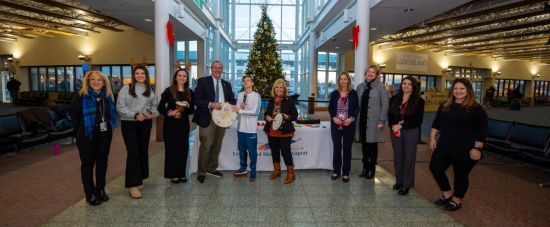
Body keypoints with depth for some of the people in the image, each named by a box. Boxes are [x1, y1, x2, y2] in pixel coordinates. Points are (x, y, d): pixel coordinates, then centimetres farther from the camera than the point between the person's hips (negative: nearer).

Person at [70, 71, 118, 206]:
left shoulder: (107, 96, 5)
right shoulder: (81, 97, -10)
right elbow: (74, 115, -5)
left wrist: (108, 126, 5)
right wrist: (79, 132, 0)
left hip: (105, 134, 5)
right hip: (87, 135, -5)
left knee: (102, 162, 12)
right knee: (88, 163, 4)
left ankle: (100, 190, 25)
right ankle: (90, 194, 14)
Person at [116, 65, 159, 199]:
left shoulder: (150, 90, 10)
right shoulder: (126, 89, -2)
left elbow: (154, 105, 13)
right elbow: (120, 107, -8)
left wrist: (153, 113, -9)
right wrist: (135, 115, -19)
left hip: (145, 124, 4)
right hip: (129, 124, -4)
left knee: (143, 151, 11)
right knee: (133, 152, -10)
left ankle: (139, 179, 27)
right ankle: (132, 184, -5)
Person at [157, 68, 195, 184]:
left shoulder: (190, 92, 6)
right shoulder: (169, 90, -4)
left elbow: (192, 110, 9)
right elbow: (160, 107, -3)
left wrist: (188, 106, -11)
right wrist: (169, 113, -20)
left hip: (184, 124, 3)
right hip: (170, 123, -3)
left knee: (183, 148, 5)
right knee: (171, 148, 2)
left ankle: (181, 173, 17)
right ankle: (173, 174, 13)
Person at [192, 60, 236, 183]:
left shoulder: (227, 84, 14)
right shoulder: (203, 81, -1)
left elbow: (232, 100, 18)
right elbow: (196, 100, -9)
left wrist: (229, 105, -6)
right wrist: (210, 104, -22)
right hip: (207, 118, -5)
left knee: (217, 145, 13)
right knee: (206, 146, -6)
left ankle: (212, 168, 28)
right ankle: (201, 172, 8)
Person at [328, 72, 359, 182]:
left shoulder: (353, 93, 1)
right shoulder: (334, 93, 4)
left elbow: (357, 108, 0)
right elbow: (330, 108, 4)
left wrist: (351, 119, -14)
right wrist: (334, 118, -12)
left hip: (349, 124, -1)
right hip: (336, 124, 1)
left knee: (347, 147, 4)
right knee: (336, 147, 5)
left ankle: (345, 172, 13)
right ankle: (336, 170, 18)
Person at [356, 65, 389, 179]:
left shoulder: (380, 86, -5)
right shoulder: (360, 86, 8)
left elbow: (385, 104, -8)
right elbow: (357, 104, 10)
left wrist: (382, 121, -12)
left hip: (374, 121, -4)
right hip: (362, 120, 4)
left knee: (372, 144, 5)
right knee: (364, 144, 10)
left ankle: (372, 169, 17)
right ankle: (365, 167, 23)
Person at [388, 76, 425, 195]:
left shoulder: (419, 101, -4)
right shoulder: (394, 99, 7)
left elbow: (418, 120, -9)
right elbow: (390, 115, 6)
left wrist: (401, 126, -16)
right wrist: (393, 126, -14)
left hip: (411, 132, -3)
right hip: (396, 131, 3)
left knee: (409, 158, 3)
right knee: (397, 157, 10)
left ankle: (407, 184, 12)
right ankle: (399, 181, 25)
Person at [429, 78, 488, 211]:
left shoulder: (476, 109, -7)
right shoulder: (445, 106, 8)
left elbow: (481, 131, -11)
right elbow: (436, 123, 14)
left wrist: (477, 148, -16)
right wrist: (432, 137, 5)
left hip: (465, 150, -5)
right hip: (444, 147, 5)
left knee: (460, 175, 7)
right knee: (435, 168, 2)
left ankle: (457, 200, 29)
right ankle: (447, 193, 25)